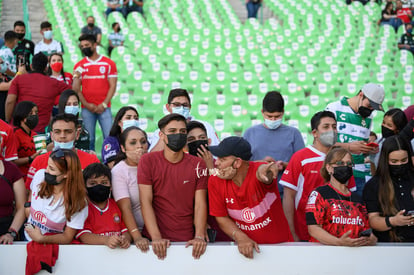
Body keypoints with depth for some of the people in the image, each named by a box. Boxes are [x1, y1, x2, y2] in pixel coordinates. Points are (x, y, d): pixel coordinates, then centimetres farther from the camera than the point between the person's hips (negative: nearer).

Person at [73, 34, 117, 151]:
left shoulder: (109, 64, 5)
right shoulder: (79, 66, 10)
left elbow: (112, 86, 1)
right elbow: (76, 88, 6)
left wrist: (104, 104, -9)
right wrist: (86, 104, -7)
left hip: (104, 108, -1)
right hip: (87, 108, 1)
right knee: (89, 139, 1)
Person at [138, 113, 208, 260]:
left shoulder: (197, 164, 4)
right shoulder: (148, 161, 0)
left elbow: (200, 204, -1)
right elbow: (146, 201, -6)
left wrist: (199, 236, -16)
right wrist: (156, 237, -17)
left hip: (187, 239, 1)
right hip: (155, 239, -1)